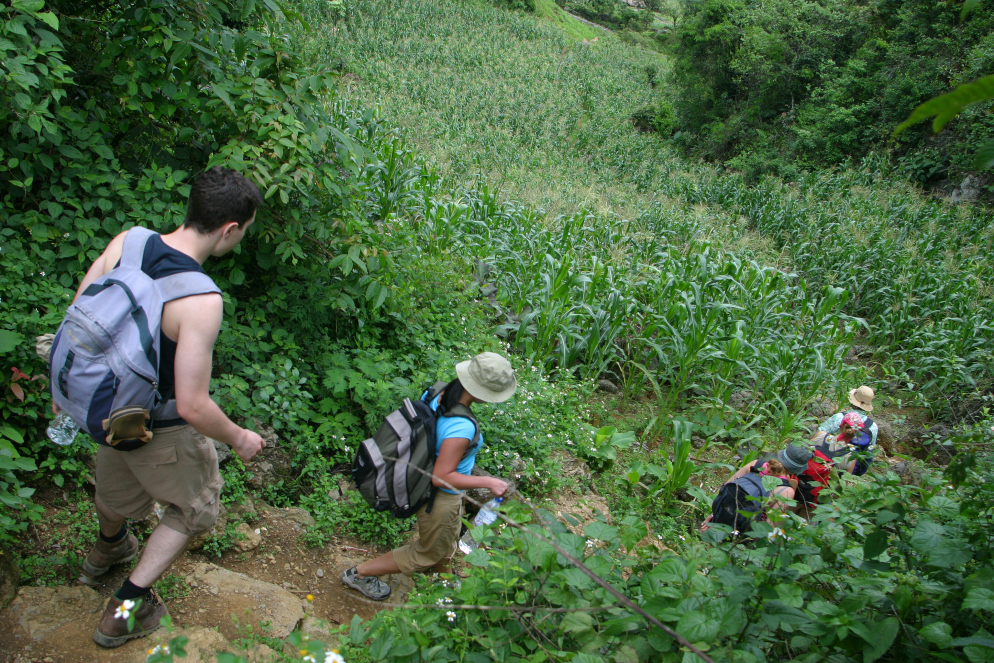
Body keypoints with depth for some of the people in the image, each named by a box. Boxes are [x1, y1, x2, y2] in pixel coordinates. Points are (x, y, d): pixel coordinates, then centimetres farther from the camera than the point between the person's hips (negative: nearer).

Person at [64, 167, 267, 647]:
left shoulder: (126, 242, -13)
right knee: (195, 507, 22)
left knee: (118, 490, 36)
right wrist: (239, 438, -11)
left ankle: (107, 550, 67)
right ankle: (126, 607, 26)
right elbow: (192, 406, -30)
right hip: (159, 428, -7)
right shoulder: (201, 301, -34)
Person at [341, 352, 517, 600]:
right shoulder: (462, 428, -39)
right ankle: (360, 573, 31)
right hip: (442, 499, -8)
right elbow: (441, 477, -33)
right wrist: (487, 482, -28)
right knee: (429, 553, 20)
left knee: (446, 544, 33)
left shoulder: (436, 394, -15)